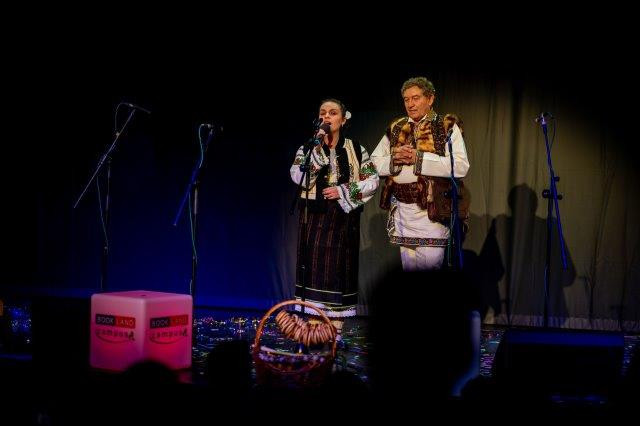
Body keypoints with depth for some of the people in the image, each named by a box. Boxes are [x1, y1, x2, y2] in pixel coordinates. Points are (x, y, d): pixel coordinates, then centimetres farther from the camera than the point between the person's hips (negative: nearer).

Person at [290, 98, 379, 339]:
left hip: (343, 218, 0)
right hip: (314, 217, 0)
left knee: (339, 269, -2)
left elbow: (372, 181, 2)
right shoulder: (307, 149, 7)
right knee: (315, 268, -3)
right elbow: (297, 176, -11)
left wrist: (343, 191, -9)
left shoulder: (356, 150, 7)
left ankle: (336, 327, 3)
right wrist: (318, 146, -14)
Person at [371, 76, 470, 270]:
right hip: (401, 209, 5)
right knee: (408, 266, 10)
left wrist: (419, 158, -16)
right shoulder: (395, 129, 15)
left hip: (431, 210, -4)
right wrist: (394, 159, -7)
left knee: (430, 264, -8)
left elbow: (461, 166, -14)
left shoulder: (447, 127, 0)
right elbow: (373, 163, 14)